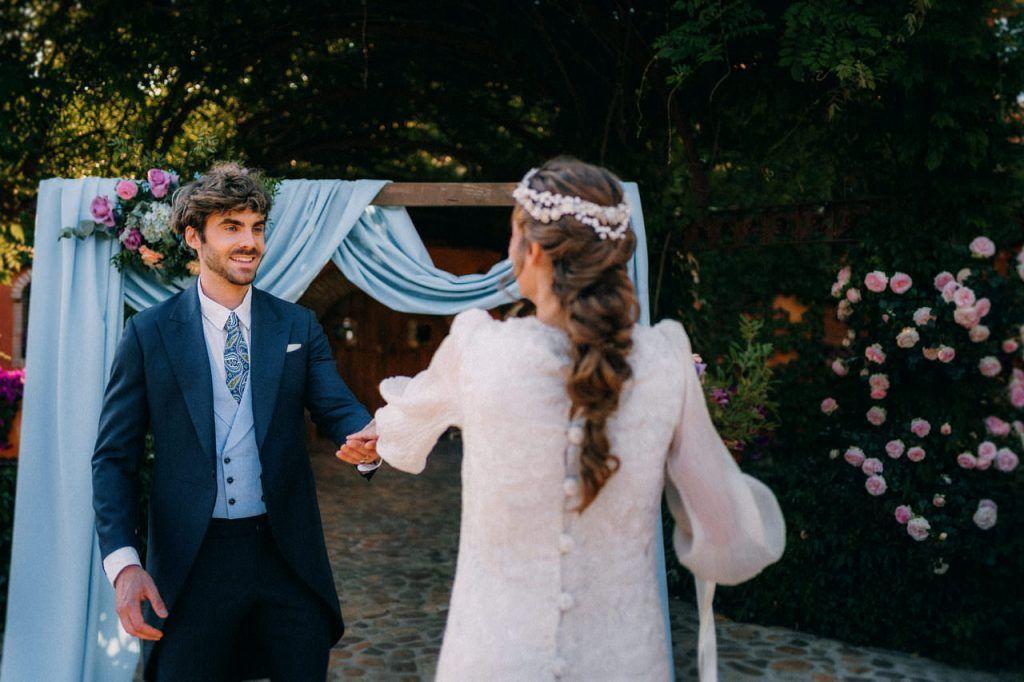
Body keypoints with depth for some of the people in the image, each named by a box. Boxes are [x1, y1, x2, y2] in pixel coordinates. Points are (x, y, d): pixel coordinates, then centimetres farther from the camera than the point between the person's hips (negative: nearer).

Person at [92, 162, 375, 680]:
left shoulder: (298, 326, 6)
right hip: (191, 562, -1)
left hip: (289, 556, 2)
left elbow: (337, 407, -3)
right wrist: (123, 563, -13)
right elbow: (114, 457, -1)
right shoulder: (149, 333, -1)